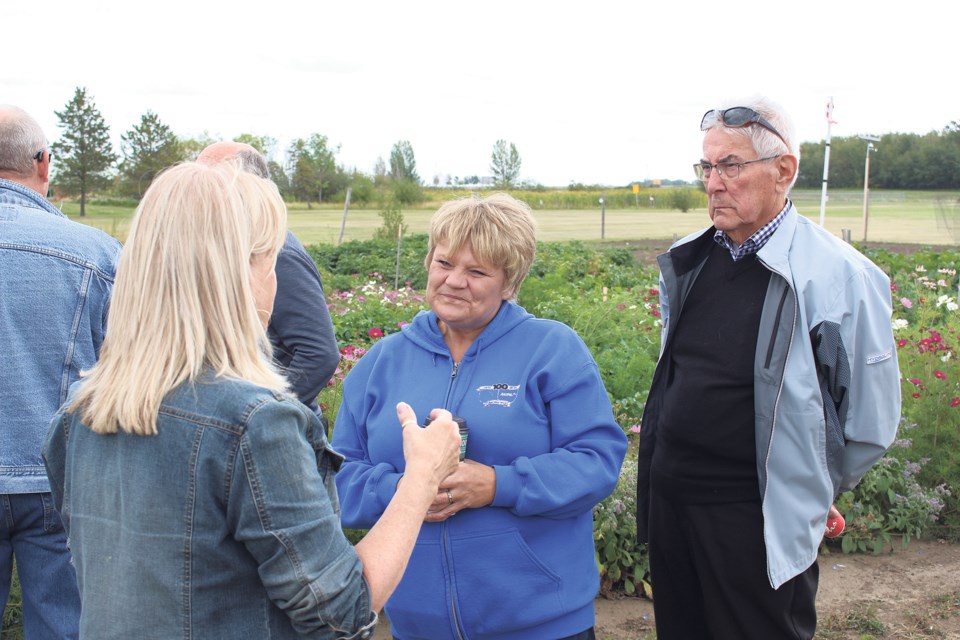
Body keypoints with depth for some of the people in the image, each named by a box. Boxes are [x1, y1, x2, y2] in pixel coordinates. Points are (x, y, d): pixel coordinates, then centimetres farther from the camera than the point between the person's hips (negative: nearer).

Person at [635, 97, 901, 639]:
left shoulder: (839, 277, -15)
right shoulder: (687, 262, 3)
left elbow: (871, 422, -7)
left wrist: (809, 490, 3)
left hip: (759, 521, -6)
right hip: (668, 493, 6)